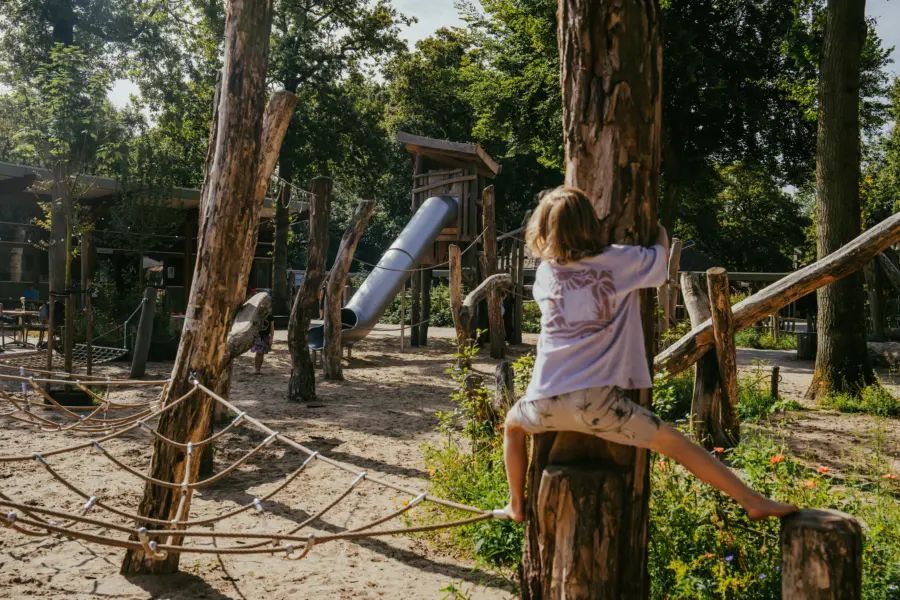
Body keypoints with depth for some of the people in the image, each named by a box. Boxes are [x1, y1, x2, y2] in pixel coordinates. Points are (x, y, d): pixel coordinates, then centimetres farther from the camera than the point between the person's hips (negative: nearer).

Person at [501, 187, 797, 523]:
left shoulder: (546, 272, 10)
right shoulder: (618, 261, 1)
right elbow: (662, 253, 18)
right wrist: (658, 227, 38)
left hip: (546, 400, 2)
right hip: (597, 400, -2)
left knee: (513, 423, 33)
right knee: (674, 443, 10)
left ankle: (517, 506, 39)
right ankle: (754, 502, 14)